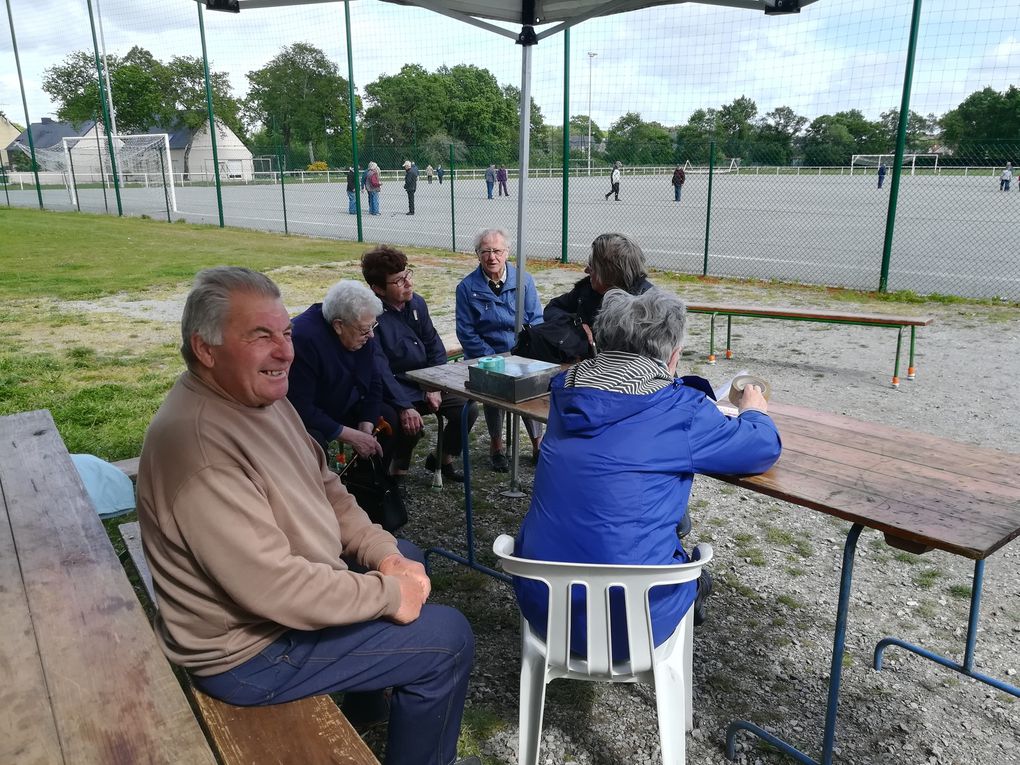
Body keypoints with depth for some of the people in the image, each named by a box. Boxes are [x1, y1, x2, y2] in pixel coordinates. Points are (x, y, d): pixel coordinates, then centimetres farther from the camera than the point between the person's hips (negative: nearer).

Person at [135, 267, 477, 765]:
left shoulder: (260, 396, -1)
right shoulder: (197, 443, -33)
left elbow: (326, 490, 7)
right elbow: (274, 588, -33)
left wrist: (385, 555, -6)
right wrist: (389, 593, -21)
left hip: (287, 579, 10)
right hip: (250, 650, -9)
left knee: (405, 557, 25)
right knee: (448, 639, -7)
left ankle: (355, 697, 41)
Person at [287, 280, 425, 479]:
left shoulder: (364, 336, -10)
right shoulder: (303, 338, -30)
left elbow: (374, 384, 0)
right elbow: (300, 408, -29)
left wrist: (366, 427, -16)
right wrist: (351, 436, -28)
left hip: (347, 407, 7)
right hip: (304, 418, -6)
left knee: (407, 423, -9)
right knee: (314, 441, -38)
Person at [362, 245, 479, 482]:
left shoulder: (417, 303, 4)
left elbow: (435, 346, 12)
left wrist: (435, 388, 2)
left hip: (427, 384, 7)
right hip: (397, 391, -7)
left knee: (468, 408, -5)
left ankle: (443, 459, 19)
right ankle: (396, 472, -2)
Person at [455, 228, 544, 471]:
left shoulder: (524, 280, 4)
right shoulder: (467, 287, 0)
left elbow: (536, 320, 4)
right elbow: (466, 333, -1)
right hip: (487, 356, -1)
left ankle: (537, 443, -9)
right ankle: (496, 445, -5)